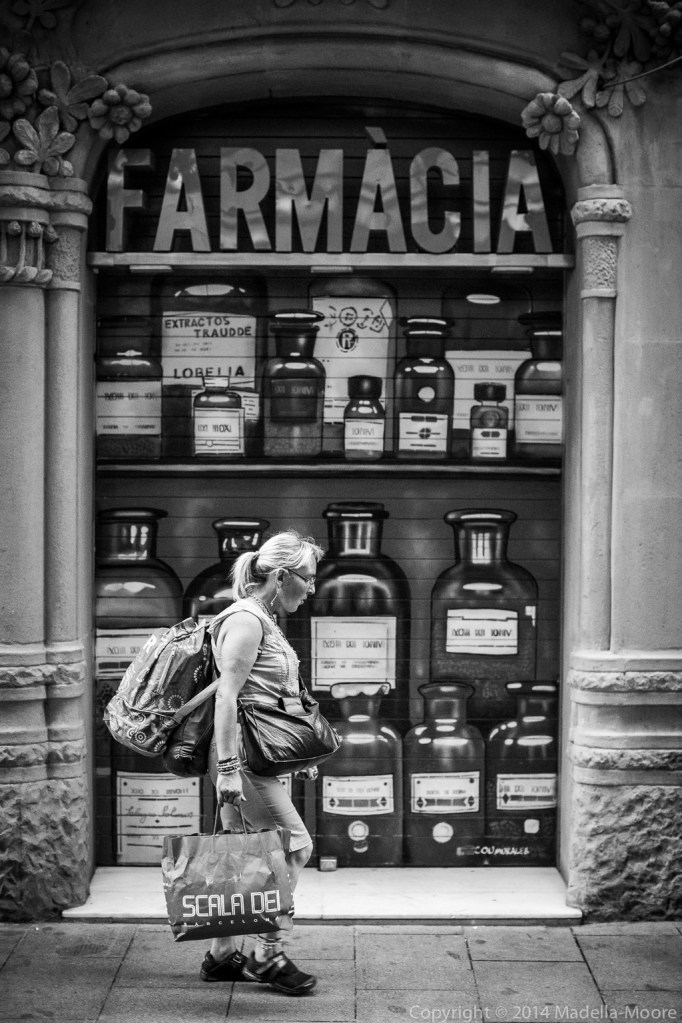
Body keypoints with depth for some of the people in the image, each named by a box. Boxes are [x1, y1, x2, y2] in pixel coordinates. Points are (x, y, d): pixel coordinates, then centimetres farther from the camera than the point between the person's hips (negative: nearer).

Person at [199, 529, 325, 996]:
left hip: (262, 755, 10)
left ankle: (222, 956, 20)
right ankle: (268, 956, 0)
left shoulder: (267, 621, 16)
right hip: (244, 753, -10)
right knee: (295, 843, -7)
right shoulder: (246, 619, -15)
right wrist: (228, 768, -25)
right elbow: (226, 695, -21)